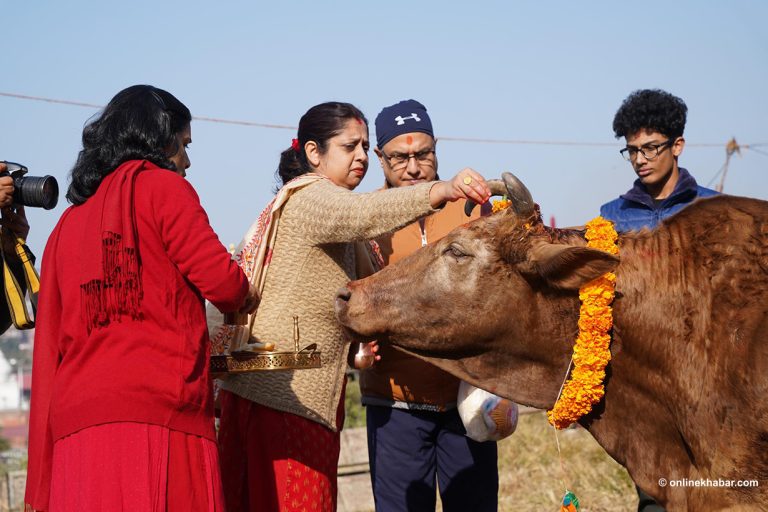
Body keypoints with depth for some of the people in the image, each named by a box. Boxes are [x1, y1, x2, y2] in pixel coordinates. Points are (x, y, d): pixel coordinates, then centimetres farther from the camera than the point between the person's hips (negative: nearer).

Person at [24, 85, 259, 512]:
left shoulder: (68, 223, 22)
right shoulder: (161, 187, 4)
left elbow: (48, 350, 19)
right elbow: (220, 280, -6)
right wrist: (246, 298, 19)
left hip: (75, 423, 7)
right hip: (157, 412, -6)